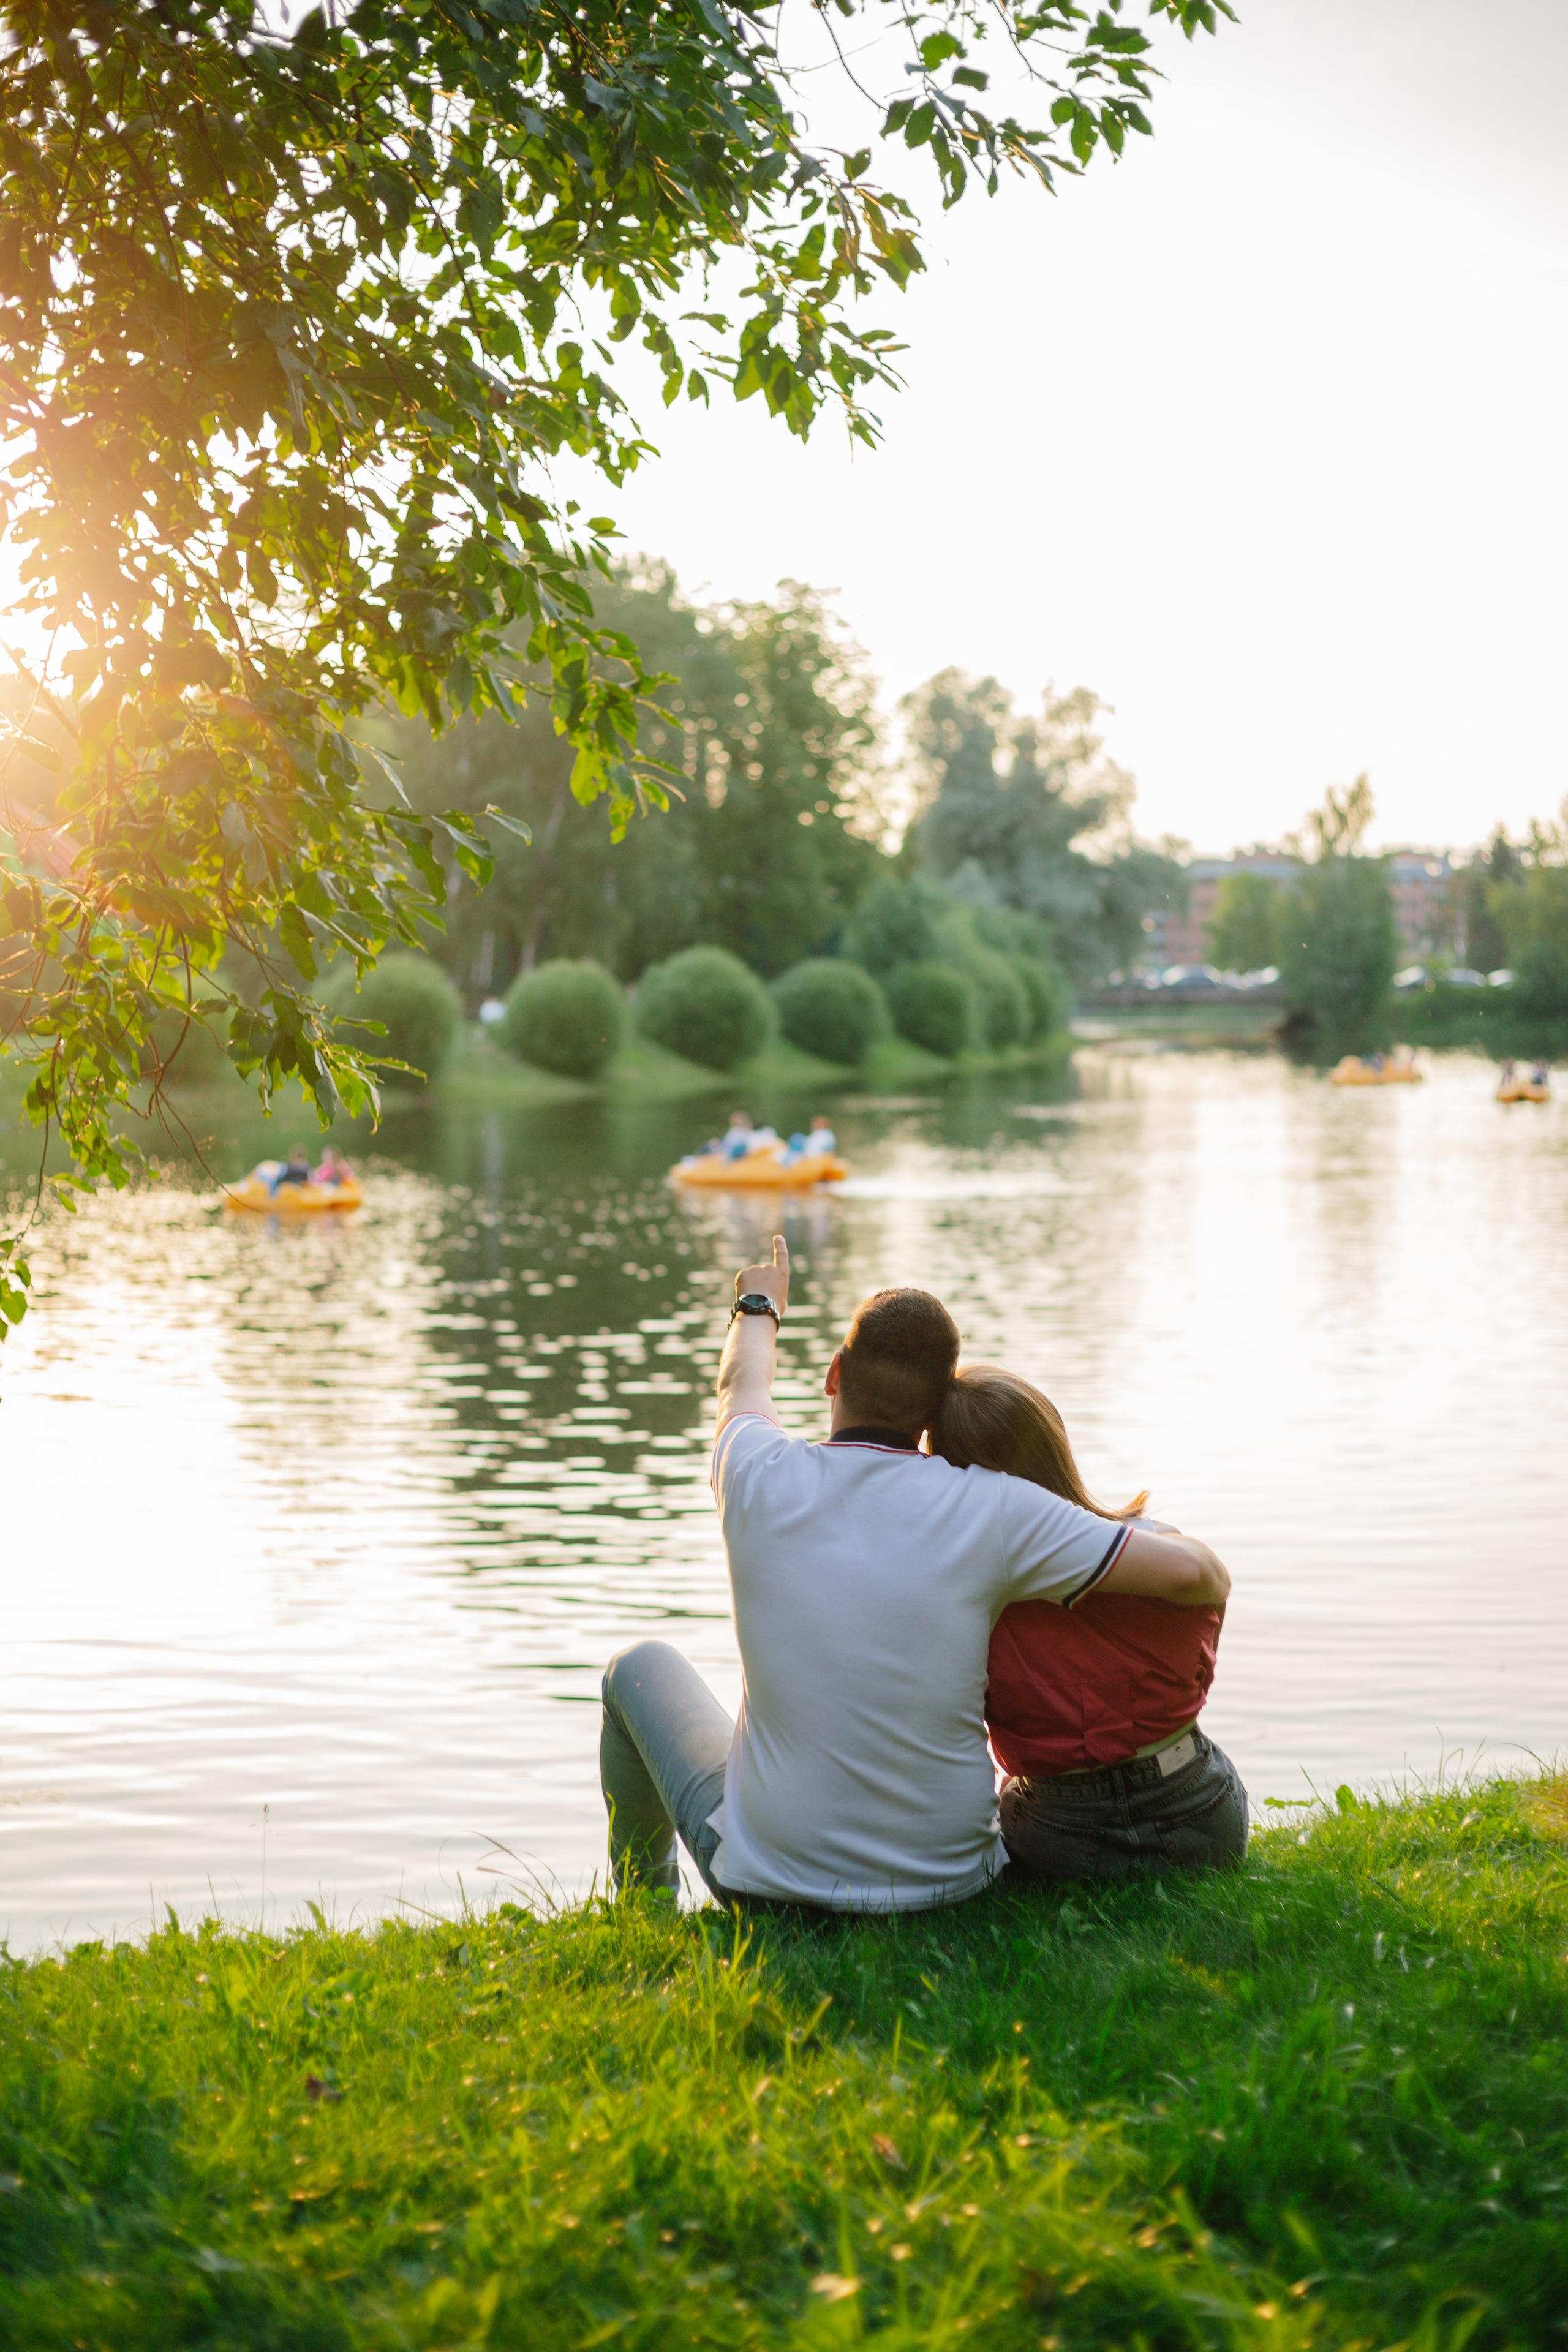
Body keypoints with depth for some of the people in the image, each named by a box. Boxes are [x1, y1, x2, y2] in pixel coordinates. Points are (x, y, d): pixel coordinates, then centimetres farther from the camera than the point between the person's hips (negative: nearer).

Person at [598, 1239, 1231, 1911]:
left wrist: (759, 1308, 34)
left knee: (642, 1668, 26)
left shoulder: (763, 1478, -14)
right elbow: (1188, 1571, -17)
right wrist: (1208, 1590, 8)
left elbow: (741, 1387, 12)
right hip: (947, 1879, 1)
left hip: (769, 1877, -1)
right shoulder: (991, 1510, -17)